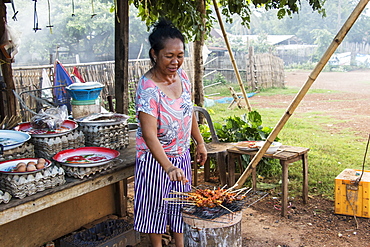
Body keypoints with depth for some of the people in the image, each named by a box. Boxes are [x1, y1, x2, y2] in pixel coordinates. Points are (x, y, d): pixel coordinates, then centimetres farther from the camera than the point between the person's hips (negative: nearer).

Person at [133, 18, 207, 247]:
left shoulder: (181, 75, -5)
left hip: (182, 154, 7)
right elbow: (149, 135, -34)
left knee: (180, 203, 18)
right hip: (155, 158, -6)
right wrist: (168, 167, -44)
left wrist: (200, 142, 14)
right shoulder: (148, 88, -27)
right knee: (156, 205, 10)